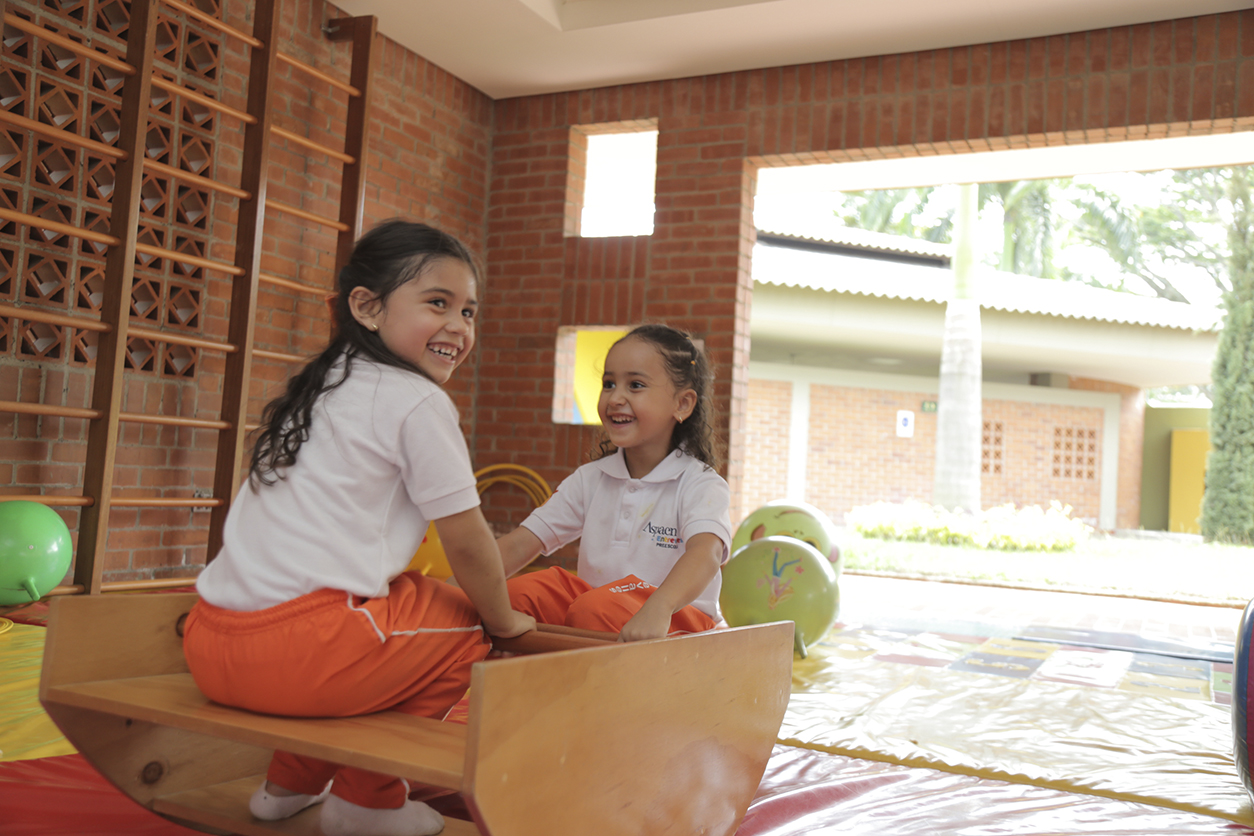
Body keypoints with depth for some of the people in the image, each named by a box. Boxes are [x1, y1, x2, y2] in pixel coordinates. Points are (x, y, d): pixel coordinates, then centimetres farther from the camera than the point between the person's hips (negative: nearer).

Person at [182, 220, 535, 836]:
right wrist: (504, 620, 13)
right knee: (466, 630, 12)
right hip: (296, 646, -9)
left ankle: (292, 781, 39)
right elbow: (467, 542, -5)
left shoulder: (326, 387, 20)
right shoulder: (418, 401, -7)